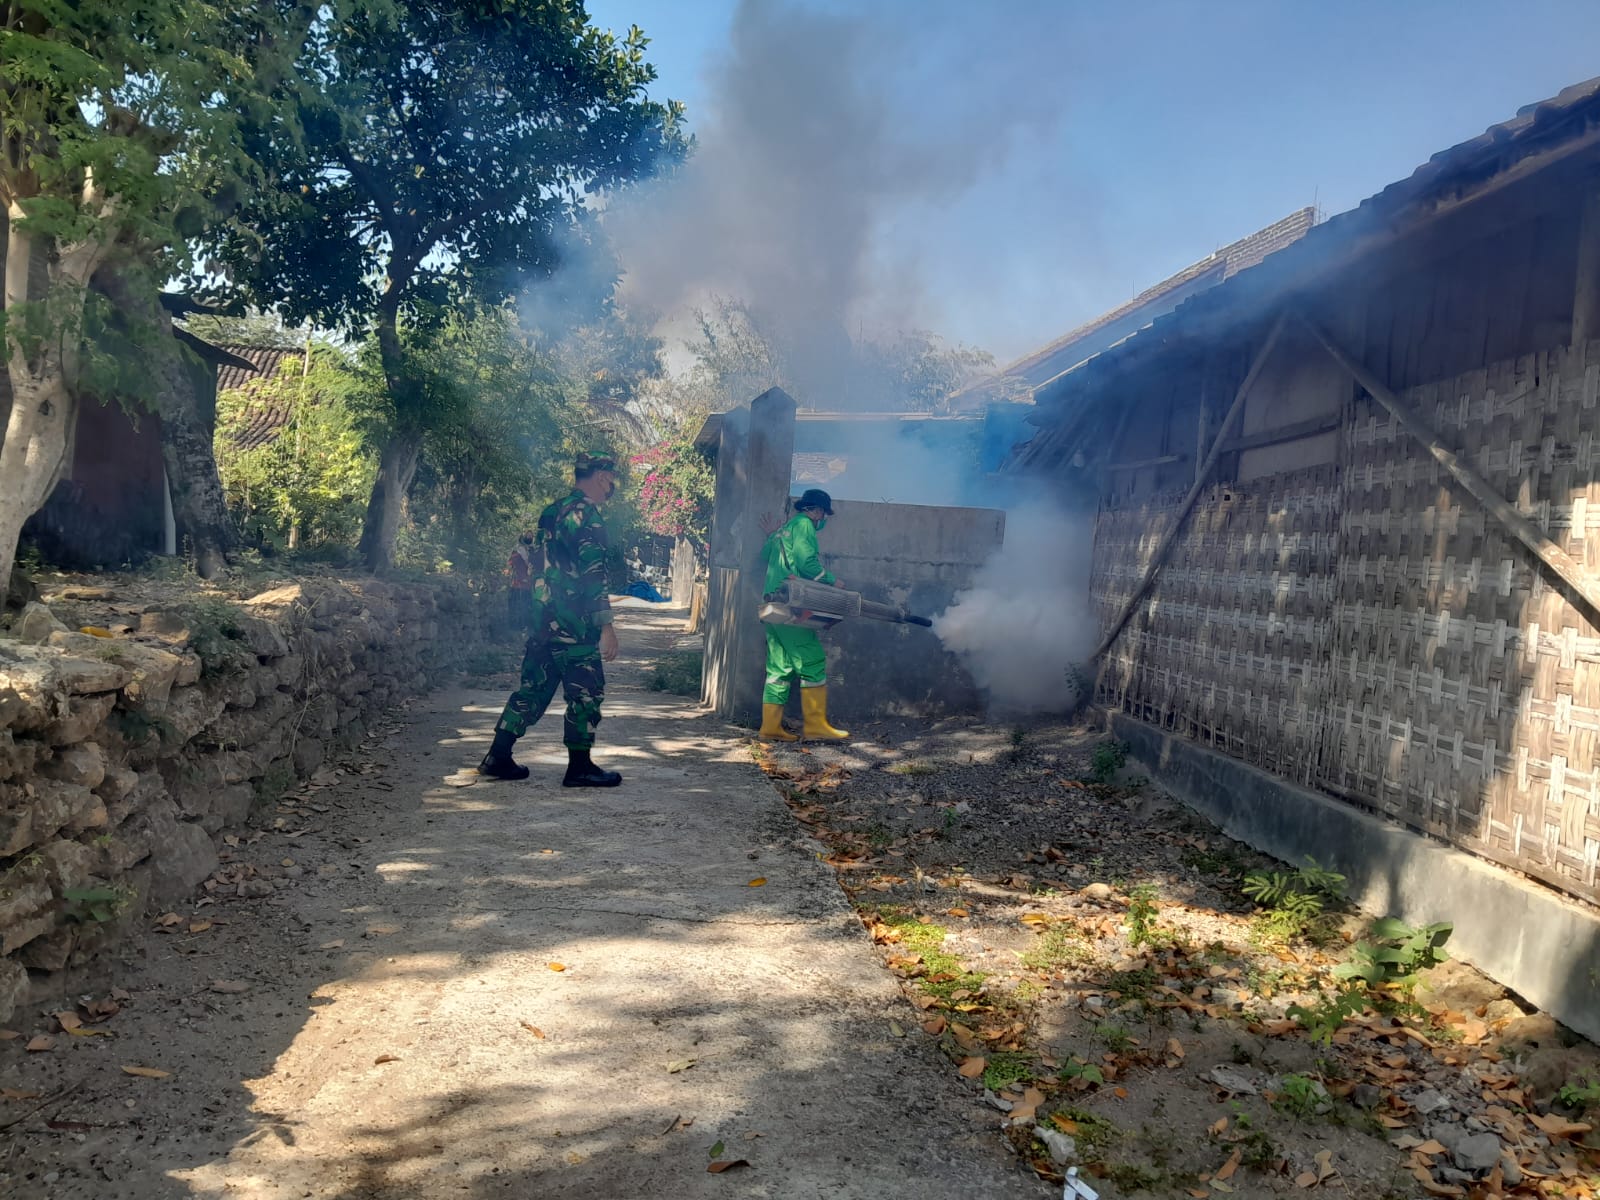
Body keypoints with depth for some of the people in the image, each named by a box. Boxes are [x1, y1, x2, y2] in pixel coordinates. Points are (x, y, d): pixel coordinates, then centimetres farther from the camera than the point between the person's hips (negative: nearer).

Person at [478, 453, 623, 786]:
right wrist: (606, 626, -19)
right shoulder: (586, 515, -13)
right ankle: (580, 767, 5)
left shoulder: (554, 512, 16)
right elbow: (593, 575, -19)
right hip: (571, 623, -9)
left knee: (533, 688, 13)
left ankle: (498, 758, 15)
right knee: (586, 692, 0)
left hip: (542, 617, 9)